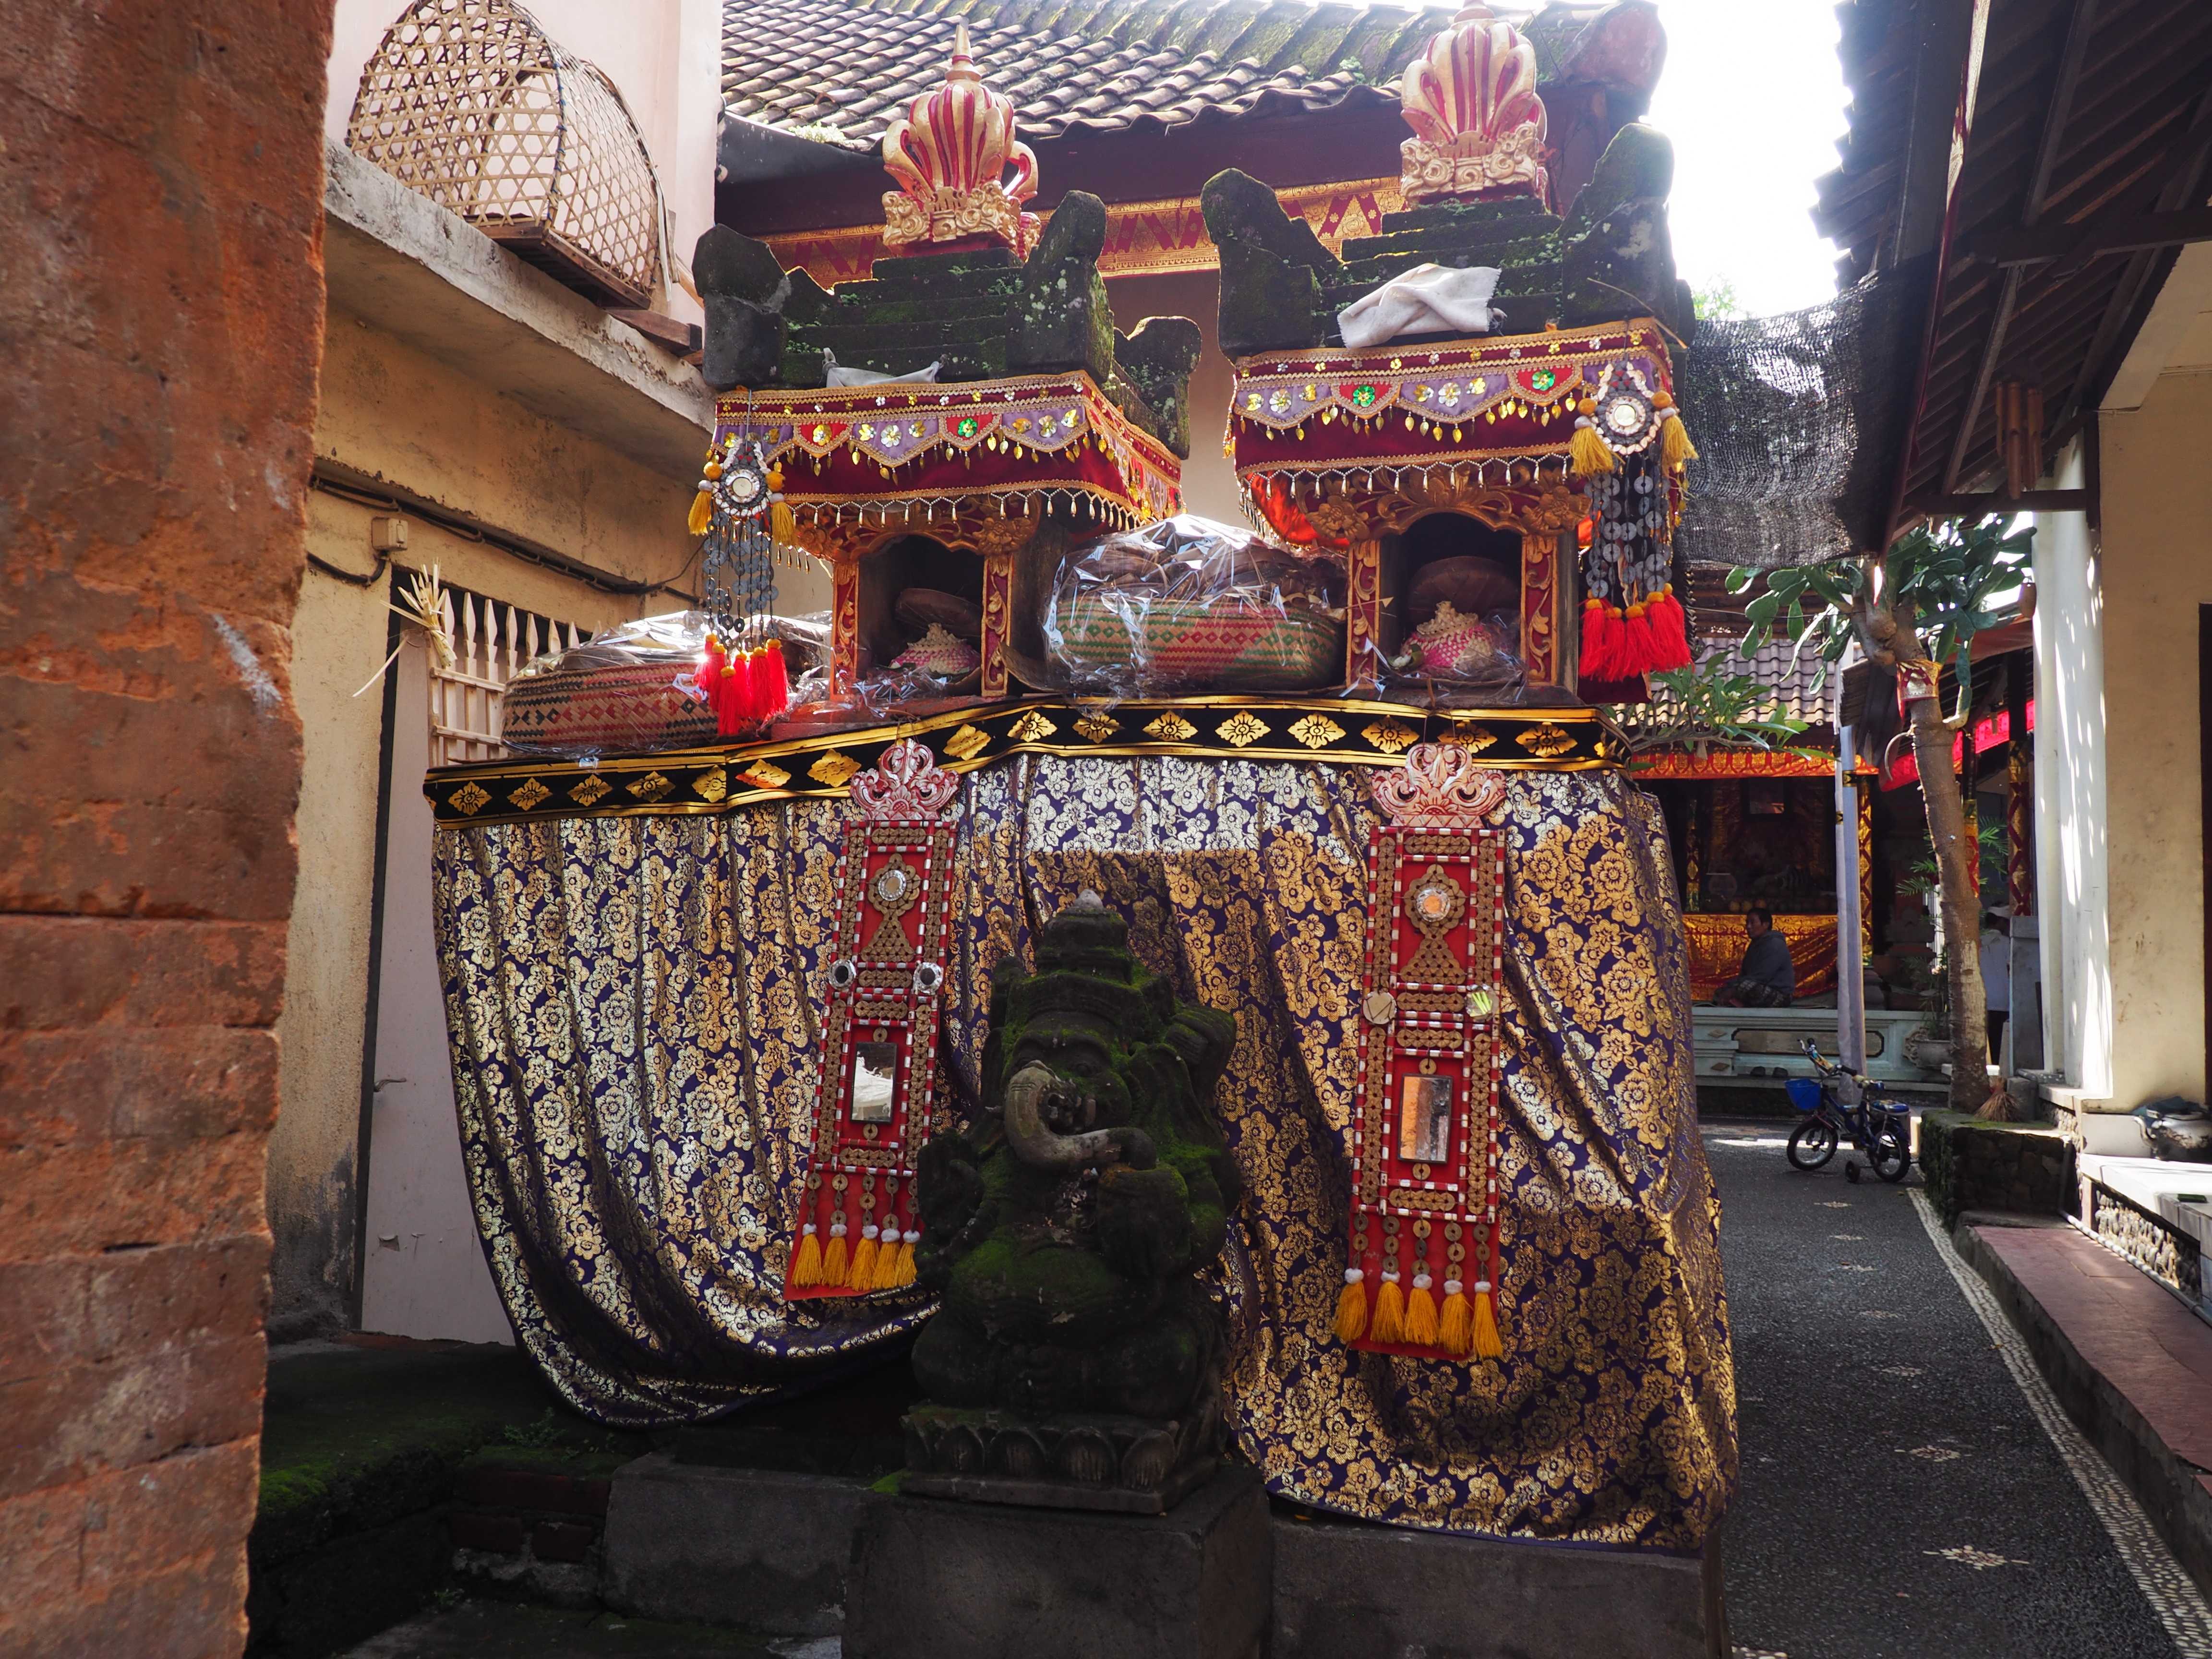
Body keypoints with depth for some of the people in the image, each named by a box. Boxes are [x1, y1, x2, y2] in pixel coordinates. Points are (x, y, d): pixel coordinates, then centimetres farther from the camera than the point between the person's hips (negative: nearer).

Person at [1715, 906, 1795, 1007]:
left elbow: (1761, 977, -23)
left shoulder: (1775, 945, -15)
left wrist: (1734, 990, -22)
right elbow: (1744, 974, 15)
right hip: (1761, 991, 10)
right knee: (1719, 993, 6)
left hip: (1778, 996, -10)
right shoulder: (1755, 945, 16)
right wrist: (1729, 987, -3)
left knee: (1746, 986, -38)